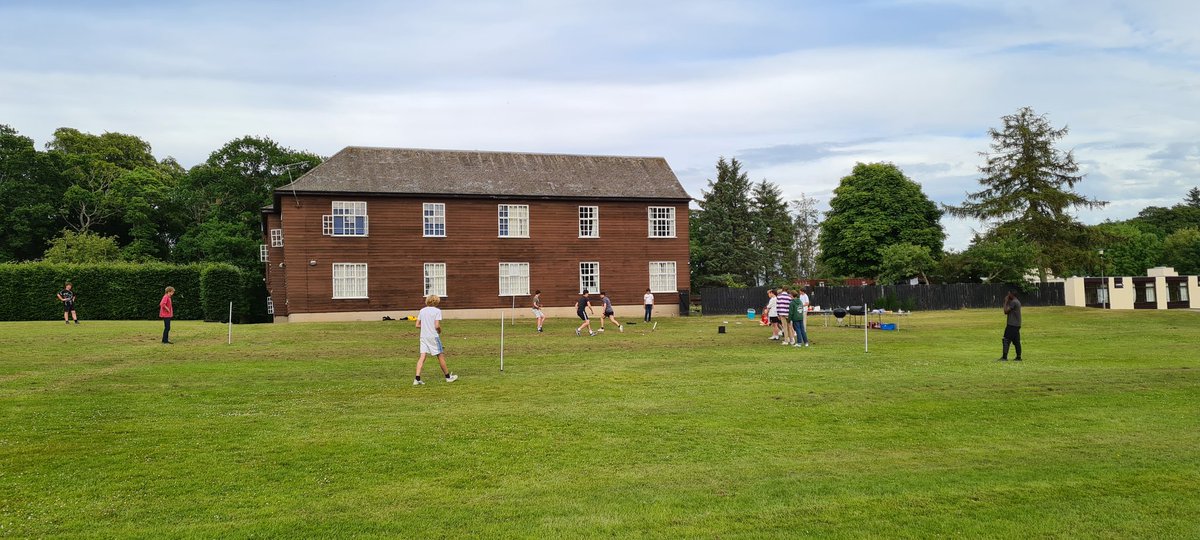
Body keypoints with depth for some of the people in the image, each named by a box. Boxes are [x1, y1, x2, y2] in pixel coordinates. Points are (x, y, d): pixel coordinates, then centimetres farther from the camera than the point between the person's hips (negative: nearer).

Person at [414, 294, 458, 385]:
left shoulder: (422, 311, 9)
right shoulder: (437, 311, -7)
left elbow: (417, 325, 8)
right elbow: (437, 326, -15)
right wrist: (440, 331, 4)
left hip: (423, 336, 5)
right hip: (433, 336, -5)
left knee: (422, 357, 0)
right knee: (440, 356, 7)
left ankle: (417, 379, -10)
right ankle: (448, 376, 19)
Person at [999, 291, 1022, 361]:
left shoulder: (1013, 302, -14)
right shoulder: (1017, 302, 17)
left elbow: (1006, 311, -16)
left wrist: (1006, 302, -7)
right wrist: (1007, 302, 15)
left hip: (1012, 325, -10)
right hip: (1017, 325, 10)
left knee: (1006, 340, -9)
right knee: (1016, 341, 10)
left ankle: (1004, 357, -12)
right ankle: (1018, 357, 10)